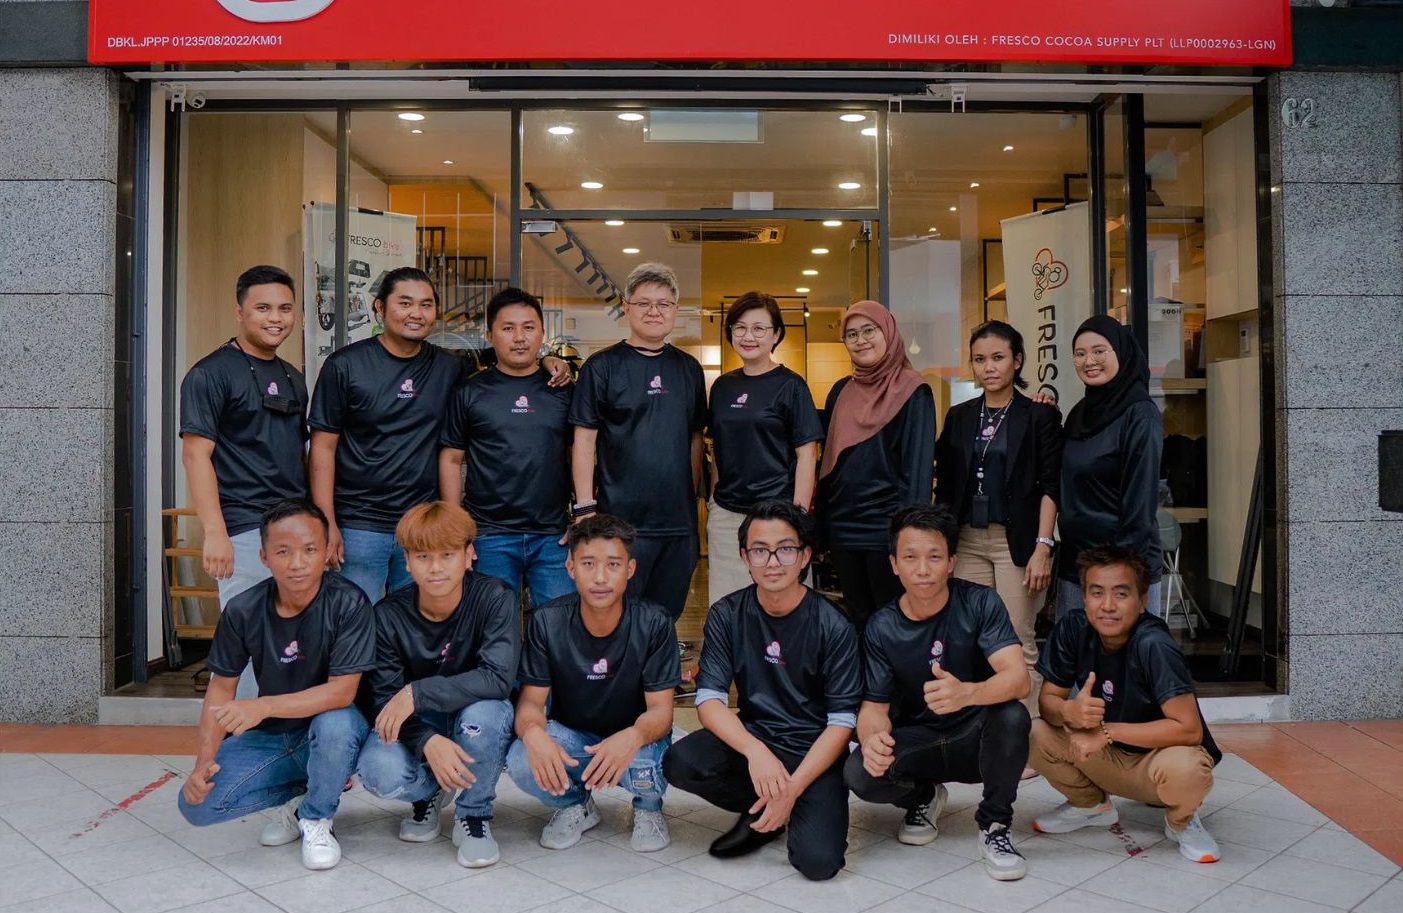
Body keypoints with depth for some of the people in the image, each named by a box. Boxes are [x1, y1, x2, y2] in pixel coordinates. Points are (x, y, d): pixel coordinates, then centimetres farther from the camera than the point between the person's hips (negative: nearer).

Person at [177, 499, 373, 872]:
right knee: (196, 803, -15)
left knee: (336, 723, -37)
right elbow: (221, 687, -1)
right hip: (269, 734, 4)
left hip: (329, 729, -3)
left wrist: (264, 706, -37)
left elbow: (342, 691, -26)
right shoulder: (243, 610, -10)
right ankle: (296, 796, 10)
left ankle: (317, 818, -7)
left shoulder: (349, 604, -21)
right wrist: (204, 760, -11)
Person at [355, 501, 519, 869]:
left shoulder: (494, 598, -20)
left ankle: (474, 815, -7)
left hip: (481, 727, -1)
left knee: (484, 713, -36)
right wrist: (427, 742, -34)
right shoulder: (389, 614, -13)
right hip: (416, 727, 2)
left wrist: (417, 693, -35)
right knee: (379, 773, -30)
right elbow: (383, 698, -15)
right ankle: (430, 792, 9)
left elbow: (498, 678, -30)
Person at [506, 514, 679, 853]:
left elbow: (660, 708, -18)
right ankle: (575, 804, 6)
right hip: (569, 740, 1)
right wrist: (533, 732, -38)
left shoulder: (653, 622, -17)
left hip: (633, 739, -1)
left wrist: (632, 737, -43)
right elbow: (532, 699, -12)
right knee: (521, 762, -31)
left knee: (648, 766, -36)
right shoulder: (547, 621, -13)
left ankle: (648, 808, 6)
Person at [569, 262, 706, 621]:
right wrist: (585, 508, -11)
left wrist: (695, 497, 10)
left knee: (666, 618, 14)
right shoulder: (602, 366, -3)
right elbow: (584, 440, -6)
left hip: (680, 521, 4)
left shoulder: (689, 368, 10)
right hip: (619, 520, -4)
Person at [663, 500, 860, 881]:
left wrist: (792, 788, -20)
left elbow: (842, 721, -10)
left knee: (818, 860, -24)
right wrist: (755, 750, -28)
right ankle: (762, 810, 2)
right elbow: (709, 699, -10)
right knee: (680, 762, -26)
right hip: (751, 738, 3)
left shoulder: (833, 627, -11)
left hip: (814, 752, -2)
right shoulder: (727, 616, -4)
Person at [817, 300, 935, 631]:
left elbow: (919, 467, -10)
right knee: (857, 621, 13)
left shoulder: (912, 393, -5)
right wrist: (822, 523, 10)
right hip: (841, 527, 5)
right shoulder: (841, 391, 11)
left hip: (885, 528, -5)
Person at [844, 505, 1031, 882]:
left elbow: (1018, 679, -27)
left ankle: (994, 826, -8)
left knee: (1012, 716, -35)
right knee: (860, 774, -28)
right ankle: (924, 797, 9)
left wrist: (966, 693, -50)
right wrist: (872, 737, -34)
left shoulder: (979, 603, -15)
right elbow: (875, 705, -8)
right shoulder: (881, 627, -8)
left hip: (975, 738, -2)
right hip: (916, 742, 2)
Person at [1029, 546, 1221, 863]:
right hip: (1105, 755, 4)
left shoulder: (1153, 645, -27)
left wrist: (1106, 731, -27)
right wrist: (1069, 711, -31)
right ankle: (1091, 805, 10)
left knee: (1185, 768, -38)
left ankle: (1181, 821, 1)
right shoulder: (1072, 629, -13)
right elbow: (1047, 699, -7)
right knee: (1032, 734, -20)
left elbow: (1188, 729, -28)